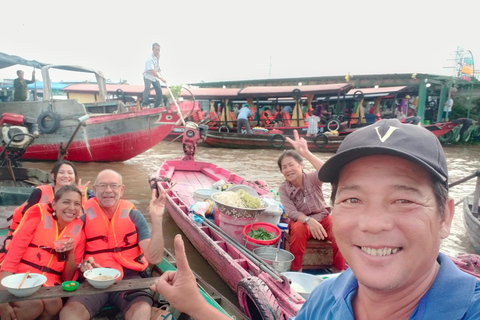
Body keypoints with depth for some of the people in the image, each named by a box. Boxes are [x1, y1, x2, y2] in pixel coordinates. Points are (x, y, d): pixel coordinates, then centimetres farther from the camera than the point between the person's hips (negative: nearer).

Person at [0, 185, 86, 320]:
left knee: (55, 303, -31)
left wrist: (71, 252, -13)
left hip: (49, 286, 2)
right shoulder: (39, 214, -5)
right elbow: (12, 255, -8)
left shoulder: (78, 233, 4)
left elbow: (69, 279, 5)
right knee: (34, 304, -32)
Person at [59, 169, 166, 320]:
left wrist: (156, 219, -18)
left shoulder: (133, 215, 1)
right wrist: (83, 265, -15)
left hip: (129, 277, -1)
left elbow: (154, 258, -7)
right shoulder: (84, 216, 1)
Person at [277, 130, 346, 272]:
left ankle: (339, 271, -7)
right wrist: (309, 221, -34)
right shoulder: (283, 188, -6)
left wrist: (306, 153, -47)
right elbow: (291, 212, -15)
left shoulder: (311, 178, -11)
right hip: (300, 221, 0)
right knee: (298, 229, -35)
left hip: (322, 217, 0)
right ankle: (296, 271, -20)